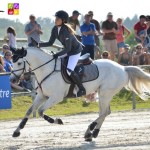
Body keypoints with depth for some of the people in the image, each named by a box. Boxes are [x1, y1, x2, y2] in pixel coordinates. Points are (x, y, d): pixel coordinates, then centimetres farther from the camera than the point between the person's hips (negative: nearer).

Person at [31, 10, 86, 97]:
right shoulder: (55, 29, -5)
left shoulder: (66, 31, -30)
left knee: (69, 70, -25)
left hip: (76, 50, -9)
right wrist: (38, 44, -10)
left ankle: (82, 89, -12)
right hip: (68, 50, 10)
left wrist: (57, 55, -27)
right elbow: (50, 43, 1)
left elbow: (68, 49, -27)